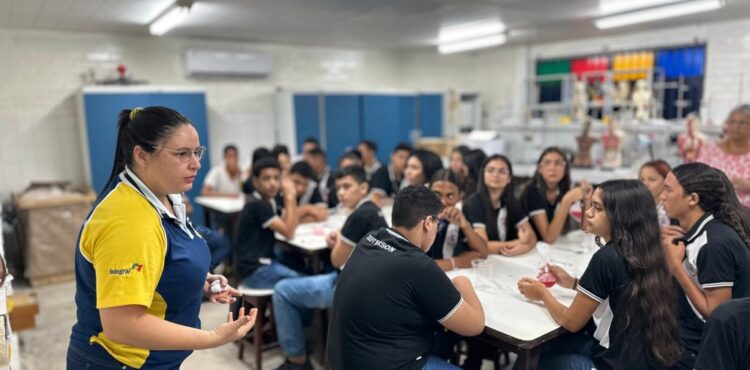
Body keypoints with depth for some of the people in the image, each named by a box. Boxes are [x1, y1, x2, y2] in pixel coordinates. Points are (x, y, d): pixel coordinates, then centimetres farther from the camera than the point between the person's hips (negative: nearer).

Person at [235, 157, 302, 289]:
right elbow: (289, 233, -18)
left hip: (264, 262, 9)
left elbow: (291, 226, 4)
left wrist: (291, 196, -5)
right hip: (255, 270, -9)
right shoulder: (257, 205, -18)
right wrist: (289, 197, -15)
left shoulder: (269, 202, 9)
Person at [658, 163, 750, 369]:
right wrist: (665, 252, -8)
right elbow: (672, 284, 7)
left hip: (701, 351, -7)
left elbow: (716, 312, -22)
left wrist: (675, 264, -21)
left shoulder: (716, 243, -23)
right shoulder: (695, 233, 1)